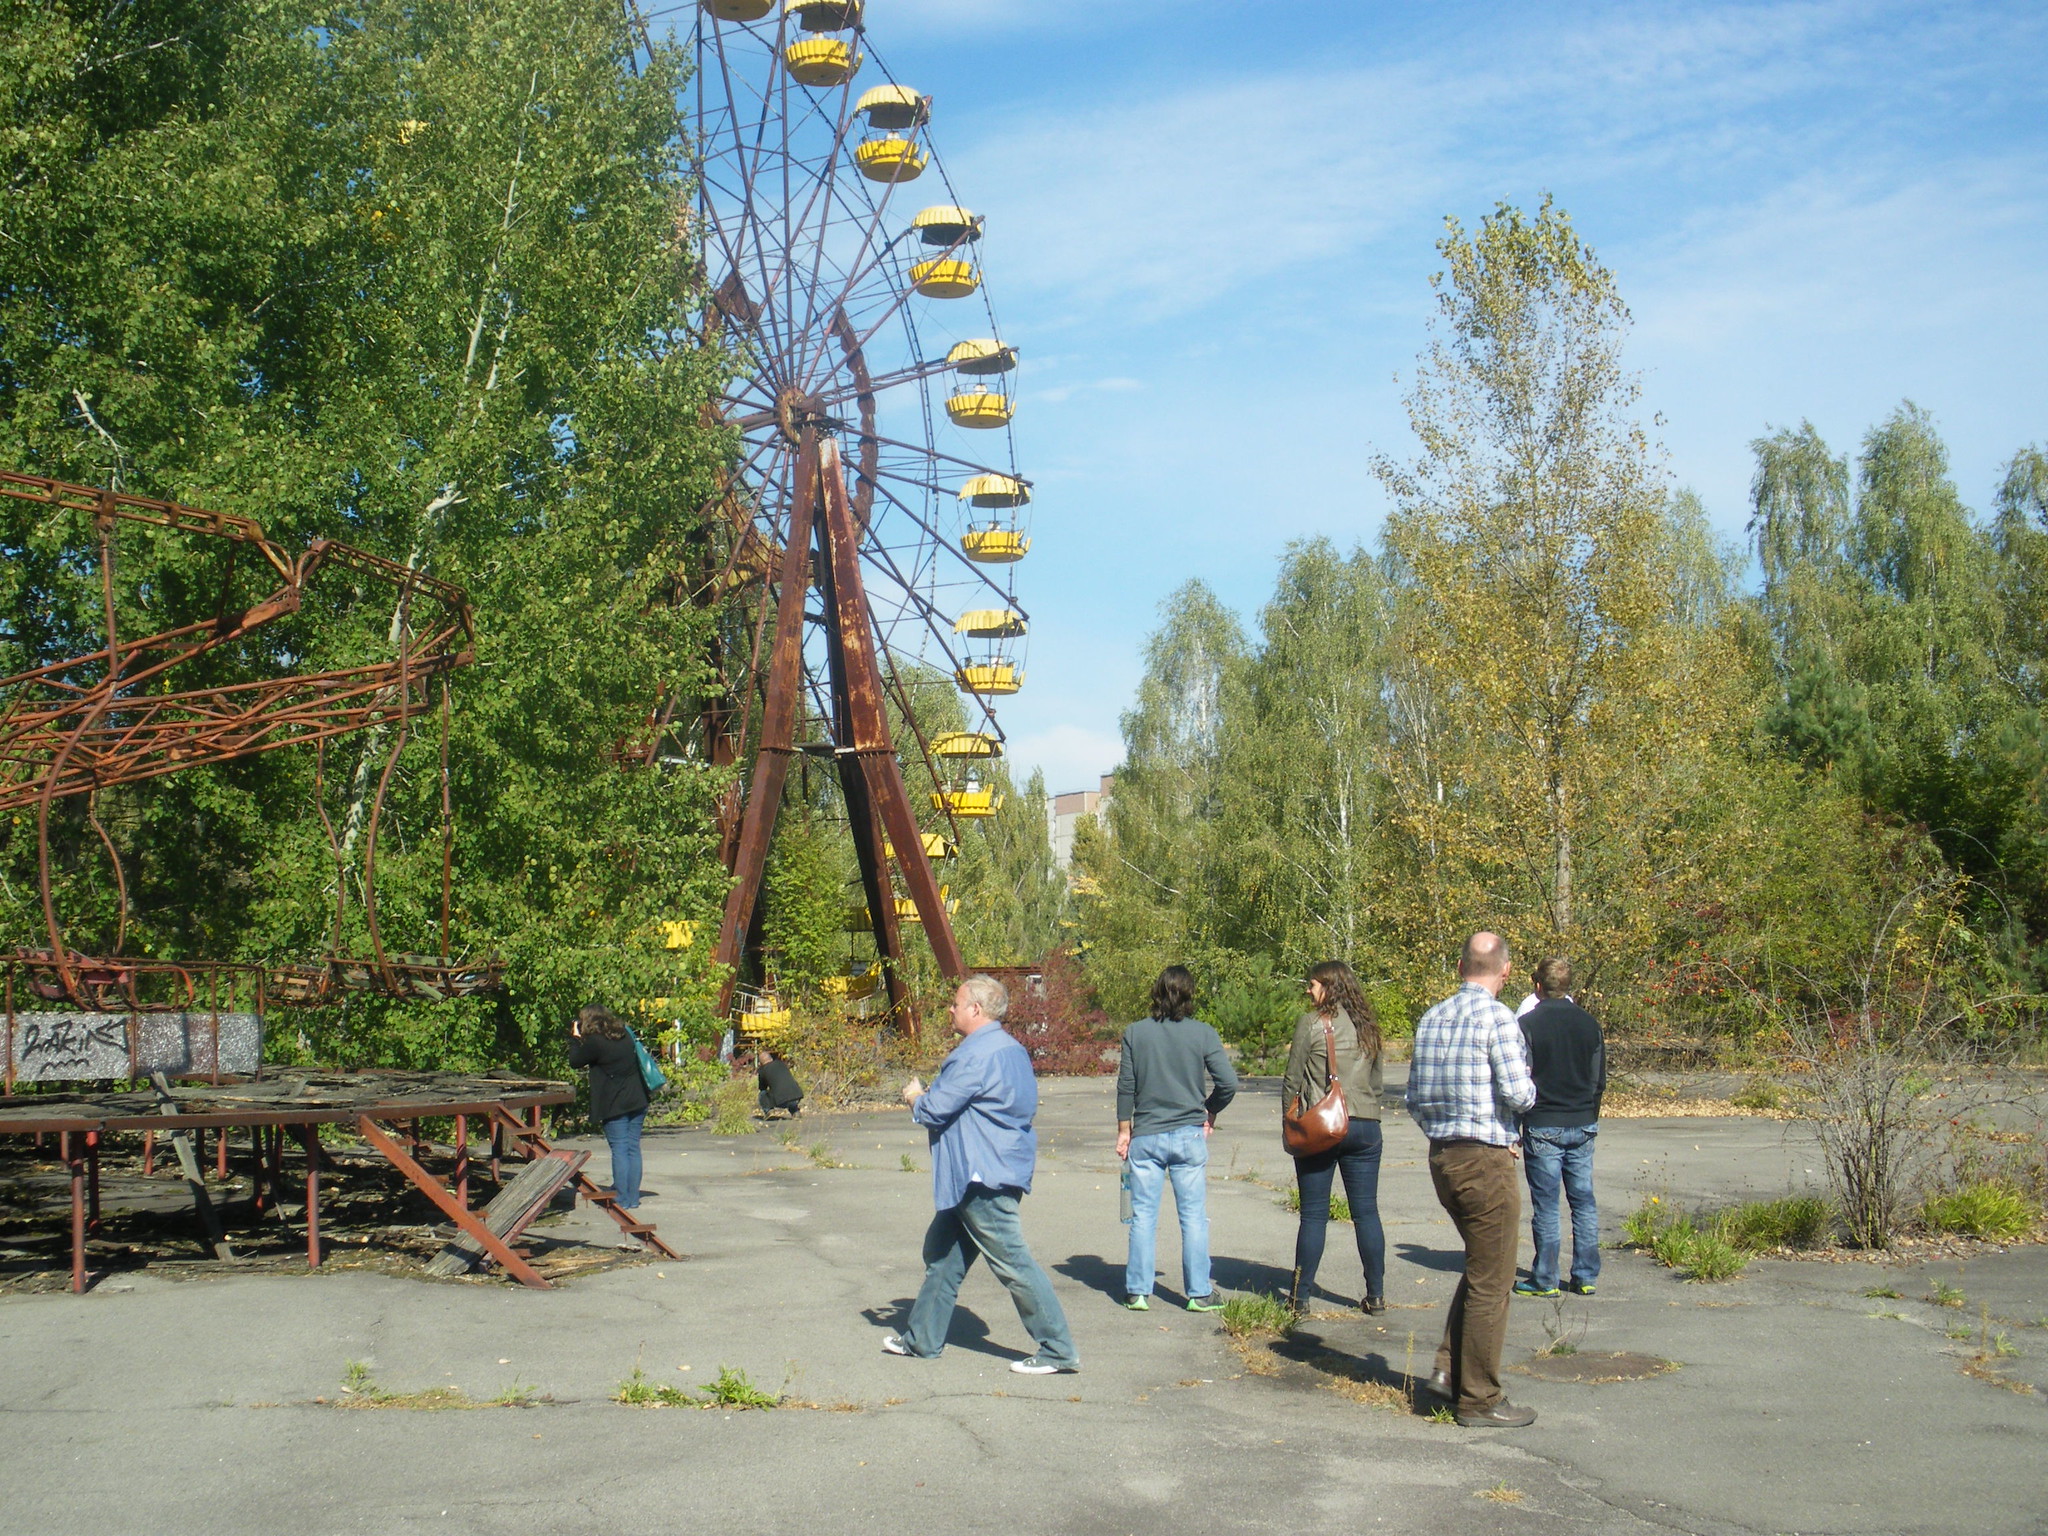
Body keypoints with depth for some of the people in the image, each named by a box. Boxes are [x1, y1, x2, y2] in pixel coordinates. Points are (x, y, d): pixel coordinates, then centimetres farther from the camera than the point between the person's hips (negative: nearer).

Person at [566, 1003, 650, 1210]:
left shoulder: (595, 1042, -12)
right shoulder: (624, 1036, 8)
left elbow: (575, 1061, -2)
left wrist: (575, 1038, 12)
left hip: (614, 1105, -6)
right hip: (637, 1101, 6)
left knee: (619, 1149, -3)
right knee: (633, 1148, 8)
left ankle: (621, 1199, -2)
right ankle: (633, 1196, 10)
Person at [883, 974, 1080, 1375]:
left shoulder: (976, 1055, -20)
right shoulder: (1011, 1049, 14)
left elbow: (935, 1110, -19)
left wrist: (914, 1097, 3)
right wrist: (927, 1095, 14)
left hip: (983, 1178, -11)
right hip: (980, 1173, 11)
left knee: (1012, 1261, -6)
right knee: (942, 1252, 18)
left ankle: (1058, 1351, -2)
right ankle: (922, 1339, 27)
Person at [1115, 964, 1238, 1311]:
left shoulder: (1135, 1033, -2)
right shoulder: (1203, 1034, -4)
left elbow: (1126, 1086, 1)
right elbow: (1229, 1083, -7)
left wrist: (1124, 1130, 10)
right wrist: (1210, 1112, 11)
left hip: (1146, 1137, 1)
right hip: (1189, 1136, -1)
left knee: (1143, 1216, 7)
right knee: (1194, 1217, 6)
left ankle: (1138, 1292, 10)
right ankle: (1199, 1293, 9)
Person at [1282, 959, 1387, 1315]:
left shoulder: (1312, 1023, -7)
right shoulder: (1367, 1026, 9)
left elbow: (1292, 1081, -4)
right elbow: (1376, 1080, 15)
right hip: (1366, 1126, 4)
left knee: (1314, 1214, 1)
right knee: (1367, 1211, 8)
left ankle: (1301, 1296, 4)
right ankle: (1376, 1295, 10)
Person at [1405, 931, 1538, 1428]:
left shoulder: (1431, 1018, 9)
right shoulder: (1497, 1017, -13)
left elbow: (1415, 1098, 12)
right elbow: (1518, 1093, -18)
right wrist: (1528, 1085, 4)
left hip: (1442, 1158, 8)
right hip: (1486, 1161, -8)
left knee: (1479, 1268, 23)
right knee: (1491, 1281, 1)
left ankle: (1450, 1368, 19)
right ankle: (1480, 1400, 8)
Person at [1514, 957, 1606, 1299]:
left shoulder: (1528, 1024, -9)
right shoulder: (1589, 1023, 6)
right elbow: (1600, 1080, 12)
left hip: (1542, 1126, -4)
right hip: (1583, 1125, 4)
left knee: (1545, 1205, 1)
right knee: (1584, 1201, 10)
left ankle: (1545, 1280, 5)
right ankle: (1586, 1277, 13)